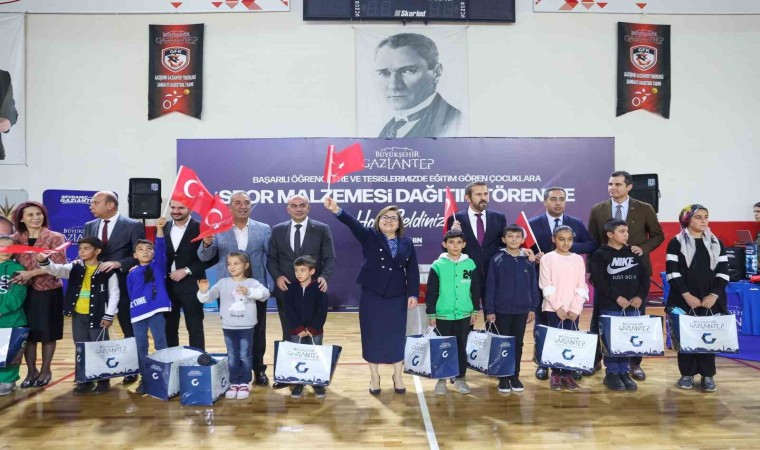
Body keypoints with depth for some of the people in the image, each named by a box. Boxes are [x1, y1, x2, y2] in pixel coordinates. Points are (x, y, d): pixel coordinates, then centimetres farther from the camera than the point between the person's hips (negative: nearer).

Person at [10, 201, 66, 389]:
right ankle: (31, 371, 23)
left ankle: (45, 370, 22)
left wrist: (31, 273, -19)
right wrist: (19, 277, -8)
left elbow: (59, 265, -12)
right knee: (27, 332, 8)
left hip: (48, 292, -3)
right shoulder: (15, 239, 5)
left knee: (47, 333, 6)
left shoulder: (55, 238, -5)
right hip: (24, 293, 3)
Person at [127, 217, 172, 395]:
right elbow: (130, 294, 13)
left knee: (160, 345, 3)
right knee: (141, 347, 9)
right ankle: (144, 379, 20)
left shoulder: (158, 266, 3)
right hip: (137, 313, 3)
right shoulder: (132, 274, 8)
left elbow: (161, 249, -12)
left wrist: (159, 229, -24)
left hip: (156, 311, -2)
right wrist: (134, 307, 6)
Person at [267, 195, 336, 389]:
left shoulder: (322, 229, 0)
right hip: (286, 289, 2)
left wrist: (324, 277, -21)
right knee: (289, 334, 10)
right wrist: (277, 276, -12)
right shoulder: (277, 230, 7)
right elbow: (271, 258, 6)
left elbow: (330, 258, -4)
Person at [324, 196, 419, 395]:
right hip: (372, 295, -1)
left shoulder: (407, 243, 5)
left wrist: (413, 294, -4)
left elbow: (412, 270, 4)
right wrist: (337, 210, -36)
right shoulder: (369, 237, -1)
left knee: (397, 335, 7)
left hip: (397, 296, 2)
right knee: (372, 335, 6)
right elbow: (353, 223, -19)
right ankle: (374, 376, 21)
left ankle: (398, 376, 23)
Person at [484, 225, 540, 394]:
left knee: (518, 344, 11)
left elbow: (533, 286, 7)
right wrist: (489, 310, -7)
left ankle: (515, 376, 23)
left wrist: (533, 308, 5)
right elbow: (490, 286, -5)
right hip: (501, 310, -2)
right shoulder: (496, 260, -5)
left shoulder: (528, 261, 2)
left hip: (522, 310, 2)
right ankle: (503, 378, 17)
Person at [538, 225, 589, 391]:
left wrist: (575, 308, -6)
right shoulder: (547, 258, -2)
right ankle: (555, 374, 9)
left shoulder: (578, 259, 6)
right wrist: (558, 307, -11)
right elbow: (546, 286, -6)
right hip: (553, 308, -2)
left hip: (573, 309, 2)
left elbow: (582, 287, 4)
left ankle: (567, 374, 13)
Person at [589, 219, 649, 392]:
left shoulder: (633, 253, 11)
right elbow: (598, 281, -12)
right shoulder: (600, 255, -4)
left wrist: (640, 296, -4)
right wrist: (617, 297, -15)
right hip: (610, 306, -4)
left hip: (633, 306, 4)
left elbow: (644, 277, 10)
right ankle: (612, 374, 11)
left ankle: (624, 372, 19)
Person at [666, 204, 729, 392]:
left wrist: (714, 295, -7)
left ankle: (707, 375, 14)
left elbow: (723, 272, 5)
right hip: (684, 300, -2)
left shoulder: (716, 243, 9)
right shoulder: (676, 243, -1)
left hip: (711, 300, 3)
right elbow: (672, 272, -7)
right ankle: (687, 374, 12)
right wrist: (686, 295, -15)